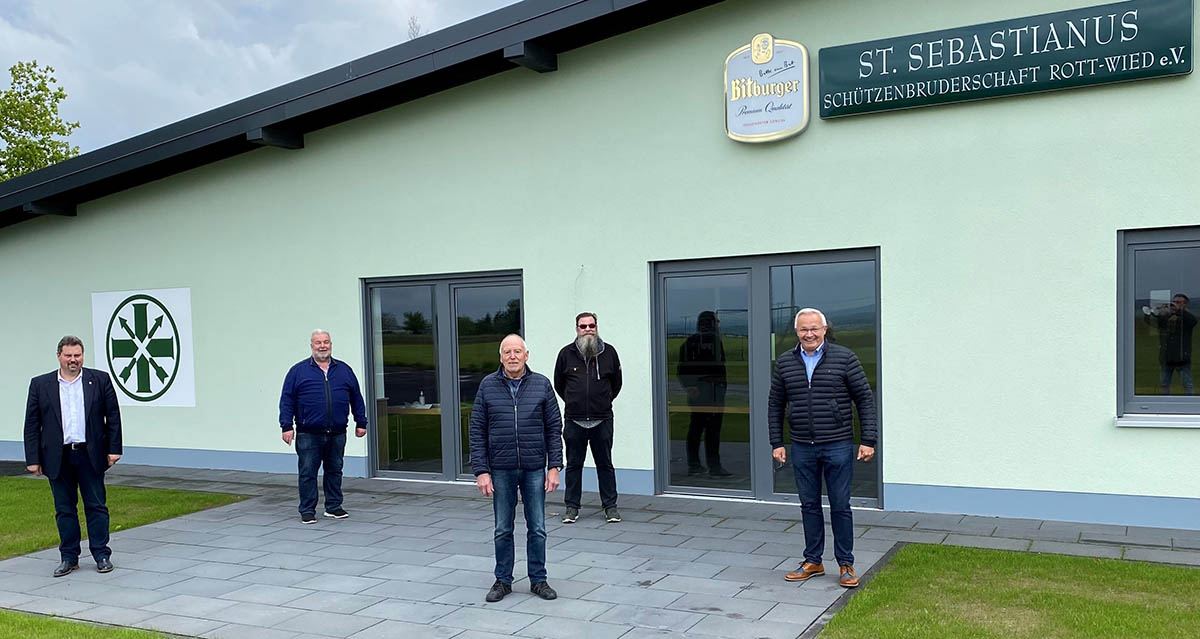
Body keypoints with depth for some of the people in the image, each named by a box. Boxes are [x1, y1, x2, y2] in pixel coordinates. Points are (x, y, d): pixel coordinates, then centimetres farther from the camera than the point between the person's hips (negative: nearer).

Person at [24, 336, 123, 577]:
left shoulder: (100, 380, 3)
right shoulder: (40, 384, 5)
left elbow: (113, 416, 3)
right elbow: (32, 424, 4)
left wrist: (114, 449, -2)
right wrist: (33, 459, -1)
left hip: (90, 455, -1)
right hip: (58, 458, 1)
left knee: (96, 506, 4)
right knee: (64, 509, 8)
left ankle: (102, 554, 12)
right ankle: (69, 557, 19)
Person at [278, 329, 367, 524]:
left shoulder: (344, 370, 11)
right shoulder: (298, 371, 3)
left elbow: (356, 398, 15)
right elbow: (287, 400, 1)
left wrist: (361, 423, 13)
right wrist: (287, 426, -6)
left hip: (337, 434, 3)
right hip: (308, 435, -2)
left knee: (334, 471, 10)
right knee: (307, 473, 1)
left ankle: (333, 506, 22)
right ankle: (307, 510, 11)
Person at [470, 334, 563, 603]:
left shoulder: (541, 384, 1)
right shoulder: (488, 386, 0)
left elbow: (554, 428, 2)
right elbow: (477, 431, 0)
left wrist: (554, 467, -4)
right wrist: (481, 471, -5)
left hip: (535, 469, 0)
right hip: (501, 470, 0)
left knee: (537, 528, 7)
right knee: (503, 530, 10)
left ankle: (538, 580, 21)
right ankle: (503, 581, 24)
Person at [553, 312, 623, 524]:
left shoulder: (609, 352, 2)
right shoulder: (566, 353, 2)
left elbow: (616, 383, 16)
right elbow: (559, 385, 15)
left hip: (602, 420, 0)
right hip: (574, 421, 0)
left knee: (605, 464, 6)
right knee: (574, 464, 8)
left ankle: (610, 506, 15)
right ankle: (571, 506, 18)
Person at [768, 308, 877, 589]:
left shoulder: (844, 358, -2)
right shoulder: (784, 363, 6)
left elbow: (865, 399, 0)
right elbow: (775, 405, 12)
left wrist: (869, 440, -5)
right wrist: (776, 443, 7)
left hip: (838, 447, -3)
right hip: (802, 448, 3)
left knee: (840, 506, 3)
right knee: (809, 505, 11)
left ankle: (846, 565, 16)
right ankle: (813, 562, 23)